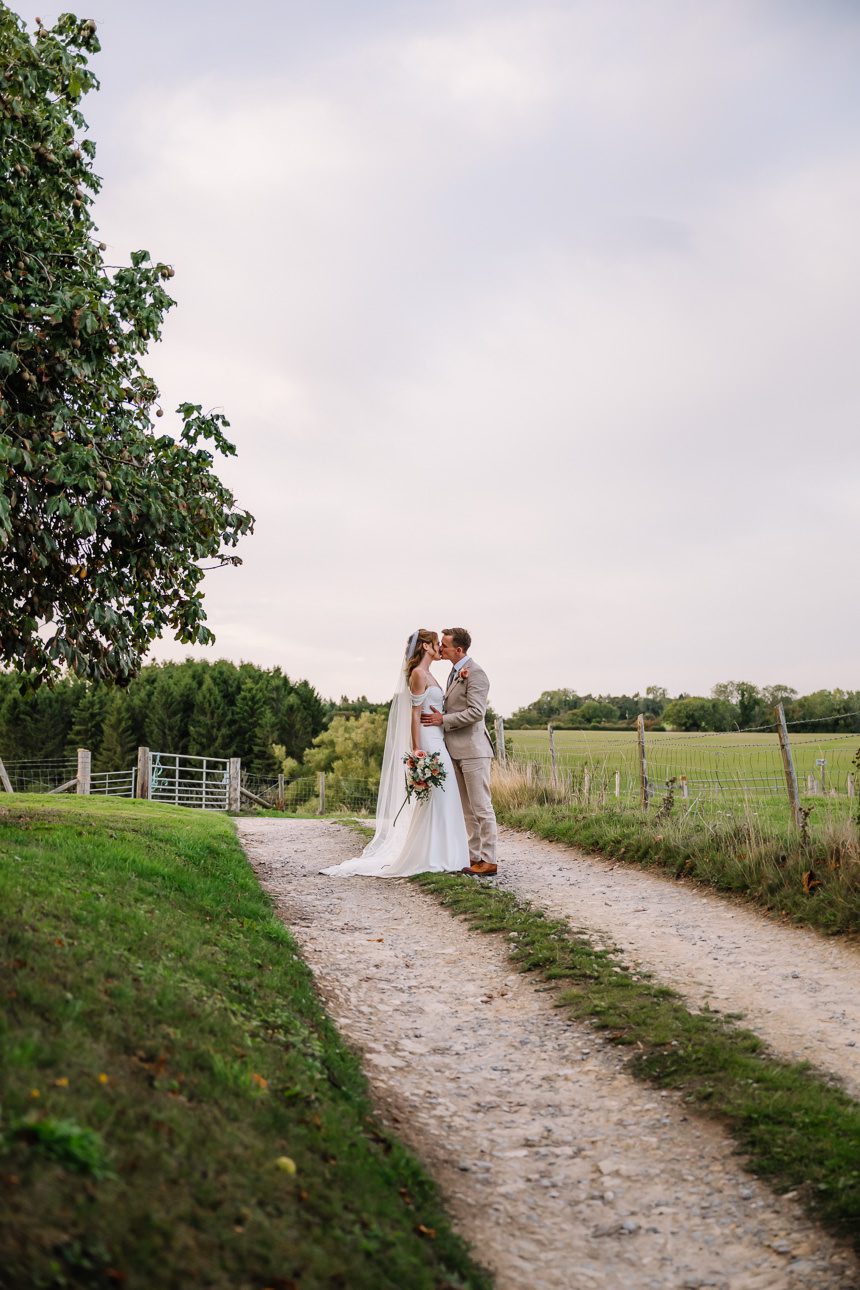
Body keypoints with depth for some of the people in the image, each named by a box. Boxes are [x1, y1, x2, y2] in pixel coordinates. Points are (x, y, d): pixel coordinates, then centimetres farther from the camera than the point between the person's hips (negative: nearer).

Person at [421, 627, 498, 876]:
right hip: (458, 751, 10)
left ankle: (488, 861, -2)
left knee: (481, 807, -5)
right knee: (468, 810, 12)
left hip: (473, 750, -10)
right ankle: (474, 858, 18)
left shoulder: (475, 673, -13)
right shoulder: (455, 673, 17)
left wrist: (443, 720, -17)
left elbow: (476, 712, -20)